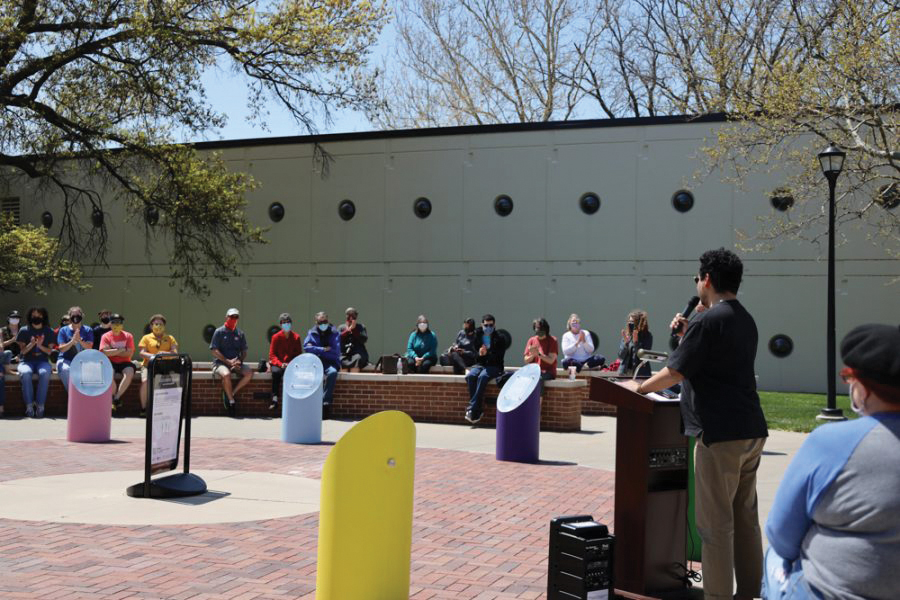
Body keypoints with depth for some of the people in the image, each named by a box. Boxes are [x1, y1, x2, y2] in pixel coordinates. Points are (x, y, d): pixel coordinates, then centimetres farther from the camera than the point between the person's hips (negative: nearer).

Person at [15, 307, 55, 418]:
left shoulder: (48, 332, 10)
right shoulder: (24, 331, 7)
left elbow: (50, 351, 7)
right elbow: (23, 350, 3)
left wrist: (40, 346, -12)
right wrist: (32, 344, -14)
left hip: (42, 361, 0)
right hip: (26, 361, 0)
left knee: (44, 373, -36)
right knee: (25, 373, -36)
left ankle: (40, 405, -29)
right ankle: (29, 405, -28)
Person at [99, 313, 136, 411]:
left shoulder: (128, 336, 6)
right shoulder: (106, 336, 4)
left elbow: (129, 353, -5)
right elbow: (105, 352, -10)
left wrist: (113, 352, -6)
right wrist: (120, 350, -8)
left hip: (124, 363, 1)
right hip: (111, 363, -1)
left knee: (129, 373, -32)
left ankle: (117, 398, -21)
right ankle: (114, 397, -15)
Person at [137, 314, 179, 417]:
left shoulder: (170, 338, 19)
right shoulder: (146, 338, 14)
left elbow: (175, 352, 6)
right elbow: (142, 353, 2)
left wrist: (165, 353, -16)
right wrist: (153, 356, -18)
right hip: (149, 365, -1)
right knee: (145, 381, -31)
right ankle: (143, 408, -15)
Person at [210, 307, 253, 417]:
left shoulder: (240, 334, 16)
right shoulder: (219, 332, 2)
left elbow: (244, 352, 17)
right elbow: (215, 351, -5)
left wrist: (239, 361, -5)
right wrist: (228, 361, -15)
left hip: (236, 364, 5)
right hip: (220, 363, -5)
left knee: (249, 373, -22)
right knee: (226, 374, -37)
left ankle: (230, 394, -15)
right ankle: (231, 401, -21)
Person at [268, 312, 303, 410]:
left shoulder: (296, 337, 6)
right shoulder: (276, 337, 3)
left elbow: (299, 354, 6)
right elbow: (272, 355, 0)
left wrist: (292, 364, -13)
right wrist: (280, 364, -18)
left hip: (291, 365, 1)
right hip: (278, 364, -1)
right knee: (276, 371, -33)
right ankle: (274, 398, -27)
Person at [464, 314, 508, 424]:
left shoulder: (500, 339, 1)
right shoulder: (477, 337, 10)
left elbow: (498, 357, -7)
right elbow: (473, 354, 7)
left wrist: (487, 354, -24)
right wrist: (479, 354, -16)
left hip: (494, 366, -3)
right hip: (480, 365, 3)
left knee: (482, 377, -35)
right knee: (470, 376, -29)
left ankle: (472, 409, -34)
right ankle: (478, 410, -28)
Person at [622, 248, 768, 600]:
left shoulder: (707, 321, -14)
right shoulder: (745, 320, 15)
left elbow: (674, 374, -13)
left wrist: (638, 387, 2)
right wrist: (687, 335, 16)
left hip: (721, 434, -9)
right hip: (751, 431, 9)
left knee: (715, 523, -3)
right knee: (745, 517, 16)